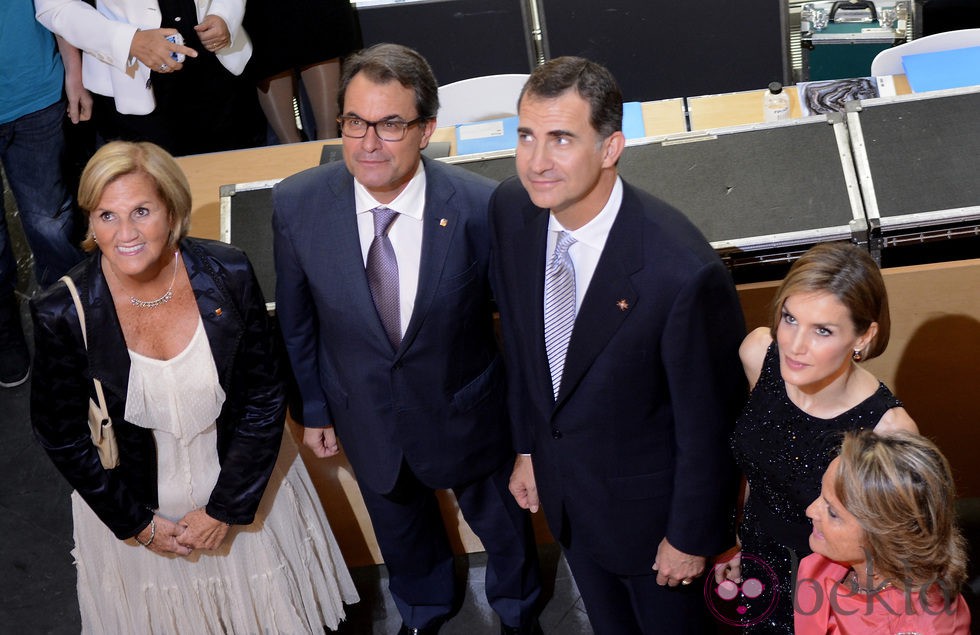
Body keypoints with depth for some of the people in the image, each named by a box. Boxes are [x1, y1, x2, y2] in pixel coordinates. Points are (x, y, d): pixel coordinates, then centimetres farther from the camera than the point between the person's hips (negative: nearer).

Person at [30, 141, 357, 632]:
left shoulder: (228, 275, -22)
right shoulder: (62, 313, -24)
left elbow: (265, 399, -12)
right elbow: (61, 435, -11)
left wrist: (228, 508, -11)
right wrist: (137, 524, -7)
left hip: (241, 485, 1)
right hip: (134, 500, 0)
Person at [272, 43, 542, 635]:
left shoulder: (481, 207, -29)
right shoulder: (296, 204, -22)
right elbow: (297, 319, -6)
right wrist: (314, 408, 4)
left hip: (468, 411, -2)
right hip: (366, 417, 2)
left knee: (501, 518, 27)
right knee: (399, 524, 30)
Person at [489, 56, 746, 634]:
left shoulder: (684, 271, -37)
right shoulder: (512, 209, -17)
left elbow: (708, 424, -22)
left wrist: (691, 537, -11)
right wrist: (528, 447, 10)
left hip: (648, 501, -5)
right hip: (560, 481, 5)